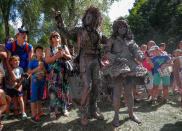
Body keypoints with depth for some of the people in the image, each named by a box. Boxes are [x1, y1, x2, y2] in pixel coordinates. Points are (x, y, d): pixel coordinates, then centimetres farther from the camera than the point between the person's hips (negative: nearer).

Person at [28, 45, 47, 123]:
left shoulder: (44, 62, 8)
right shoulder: (33, 62, -2)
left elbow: (47, 72, 11)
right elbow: (29, 72, -5)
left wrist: (43, 68, -8)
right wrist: (37, 68, -14)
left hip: (42, 81, 5)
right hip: (35, 81, -4)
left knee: (39, 98, 15)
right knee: (34, 98, -2)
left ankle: (39, 112, 27)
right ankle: (33, 116, 3)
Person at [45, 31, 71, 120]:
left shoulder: (64, 47, 15)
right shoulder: (49, 49, 10)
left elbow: (70, 58, 9)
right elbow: (46, 60, -1)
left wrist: (64, 54, -10)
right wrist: (56, 56, -15)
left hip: (64, 72, 2)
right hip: (53, 73, -2)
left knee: (64, 90, 2)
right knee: (53, 90, -6)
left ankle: (64, 108, 16)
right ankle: (52, 111, 2)